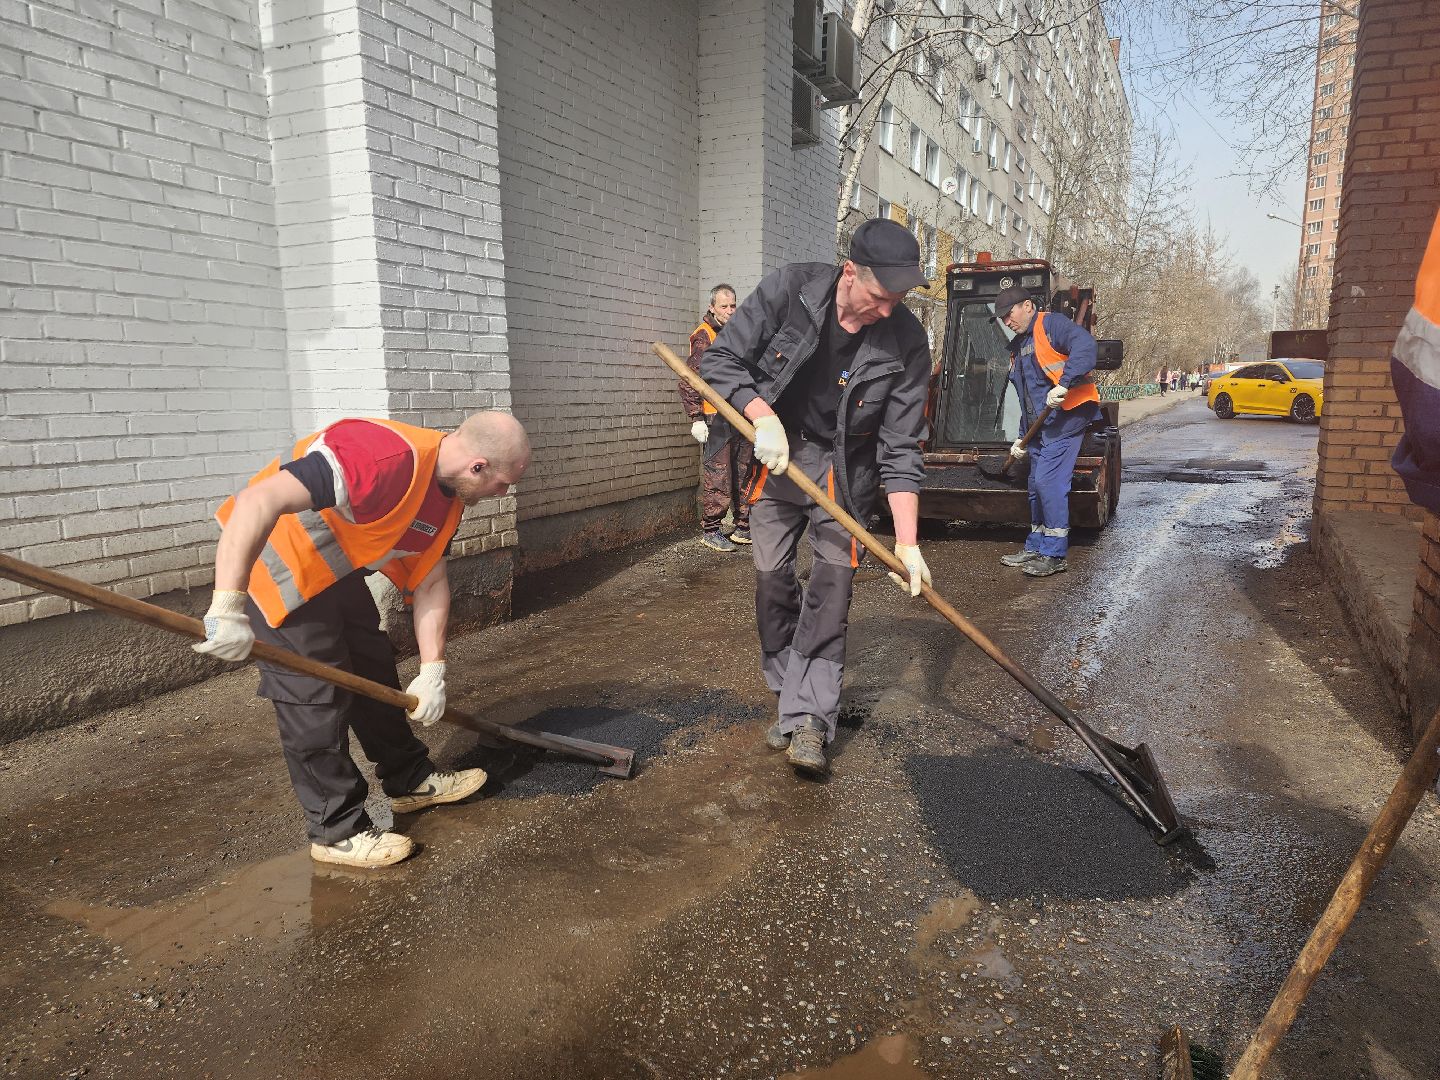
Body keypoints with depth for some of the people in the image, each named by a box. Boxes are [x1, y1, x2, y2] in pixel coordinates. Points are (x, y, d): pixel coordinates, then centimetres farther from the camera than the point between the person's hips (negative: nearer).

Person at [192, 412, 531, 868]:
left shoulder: (448, 495, -4)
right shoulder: (385, 458, -36)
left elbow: (430, 583, 2)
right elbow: (258, 501, -42)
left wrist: (432, 670, -5)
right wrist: (229, 607, -44)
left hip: (335, 567, 9)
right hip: (272, 561, -9)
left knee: (374, 668, 17)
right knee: (315, 695, -6)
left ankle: (410, 778, 34)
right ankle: (336, 830, 8)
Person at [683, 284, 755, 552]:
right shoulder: (703, 336, -5)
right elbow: (688, 381, -9)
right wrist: (696, 419, -14)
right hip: (717, 418, -7)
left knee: (745, 474, 11)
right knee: (717, 476, -6)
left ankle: (744, 527, 21)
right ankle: (710, 530, 3)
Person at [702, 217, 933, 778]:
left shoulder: (906, 342, -19)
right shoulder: (789, 289, -18)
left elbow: (900, 451, -16)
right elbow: (720, 358, -11)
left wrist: (906, 542, -22)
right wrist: (763, 416, -27)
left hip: (845, 469, -1)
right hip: (777, 454, 1)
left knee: (831, 591, -9)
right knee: (772, 582, 2)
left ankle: (808, 720, -3)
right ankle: (789, 697, 18)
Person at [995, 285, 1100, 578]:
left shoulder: (1050, 324, -5)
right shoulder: (1017, 347, 23)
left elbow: (1084, 345, -25)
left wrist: (1064, 383, -34)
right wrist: (1022, 437, 24)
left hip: (1066, 419, -9)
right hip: (1040, 427, 9)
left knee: (1049, 482, -13)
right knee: (1036, 487, 12)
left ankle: (1055, 554, -6)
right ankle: (1035, 547, 24)